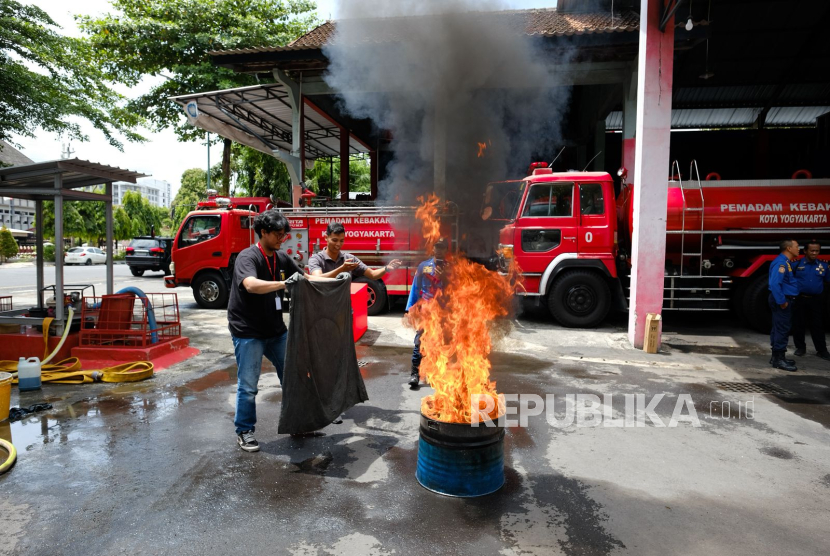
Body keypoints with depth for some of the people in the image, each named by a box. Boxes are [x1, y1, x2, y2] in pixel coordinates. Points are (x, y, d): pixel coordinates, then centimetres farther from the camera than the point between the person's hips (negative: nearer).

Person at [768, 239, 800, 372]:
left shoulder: (786, 262, 15)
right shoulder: (781, 262, -18)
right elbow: (775, 283, -27)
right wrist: (781, 302, -24)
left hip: (783, 300, 11)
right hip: (782, 300, -11)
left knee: (779, 329, 15)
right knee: (782, 329, -8)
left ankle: (777, 357, 24)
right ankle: (779, 360, -3)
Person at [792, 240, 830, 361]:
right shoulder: (797, 264, -5)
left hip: (816, 300, 2)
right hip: (799, 299, -2)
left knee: (817, 325, 7)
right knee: (798, 324, 7)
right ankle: (800, 347, 21)